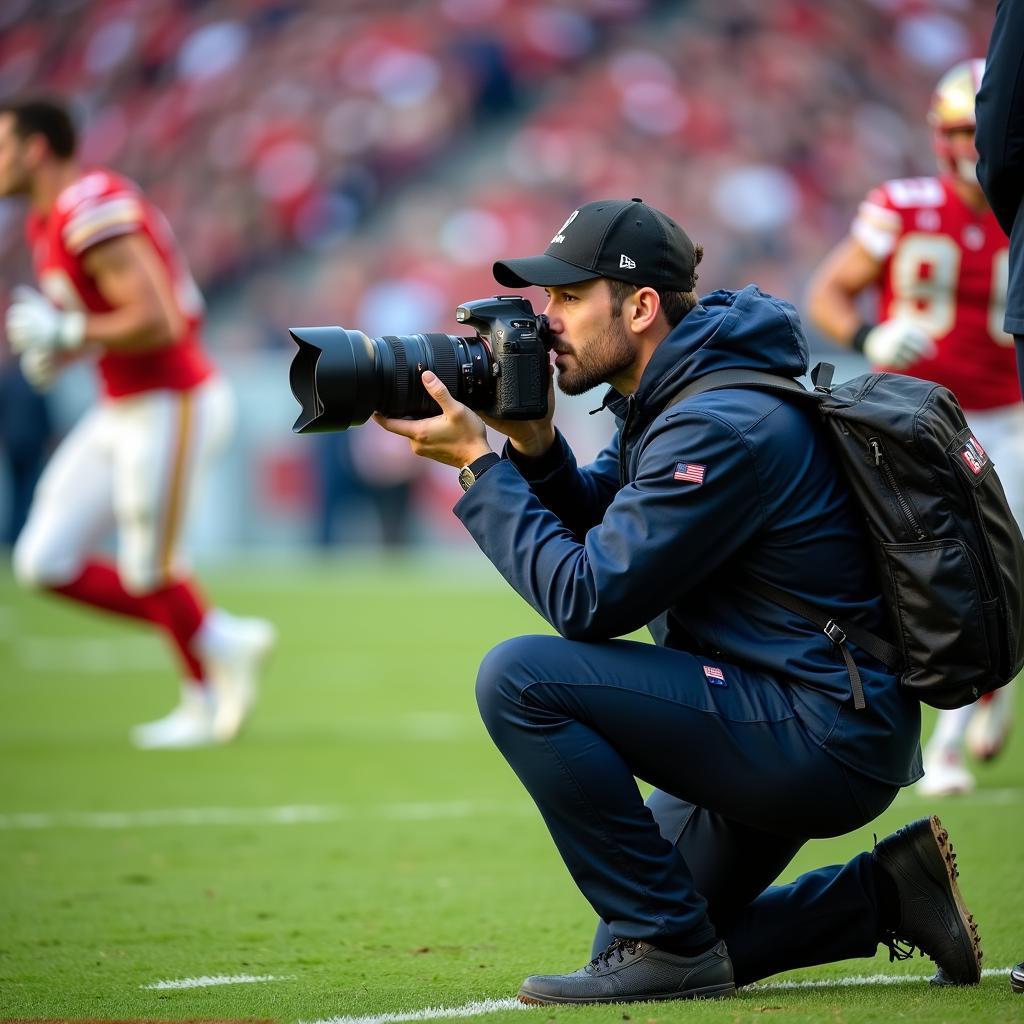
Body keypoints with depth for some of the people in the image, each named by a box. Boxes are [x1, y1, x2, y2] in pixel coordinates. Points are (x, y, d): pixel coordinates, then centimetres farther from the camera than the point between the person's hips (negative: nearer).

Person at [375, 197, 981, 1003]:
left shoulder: (723, 429, -22)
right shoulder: (667, 396, 9)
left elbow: (587, 599, -23)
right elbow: (597, 521, 17)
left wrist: (480, 464, -16)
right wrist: (533, 444, -2)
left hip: (825, 742, -11)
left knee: (520, 677, -21)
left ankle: (667, 943, -13)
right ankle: (884, 894, 18)